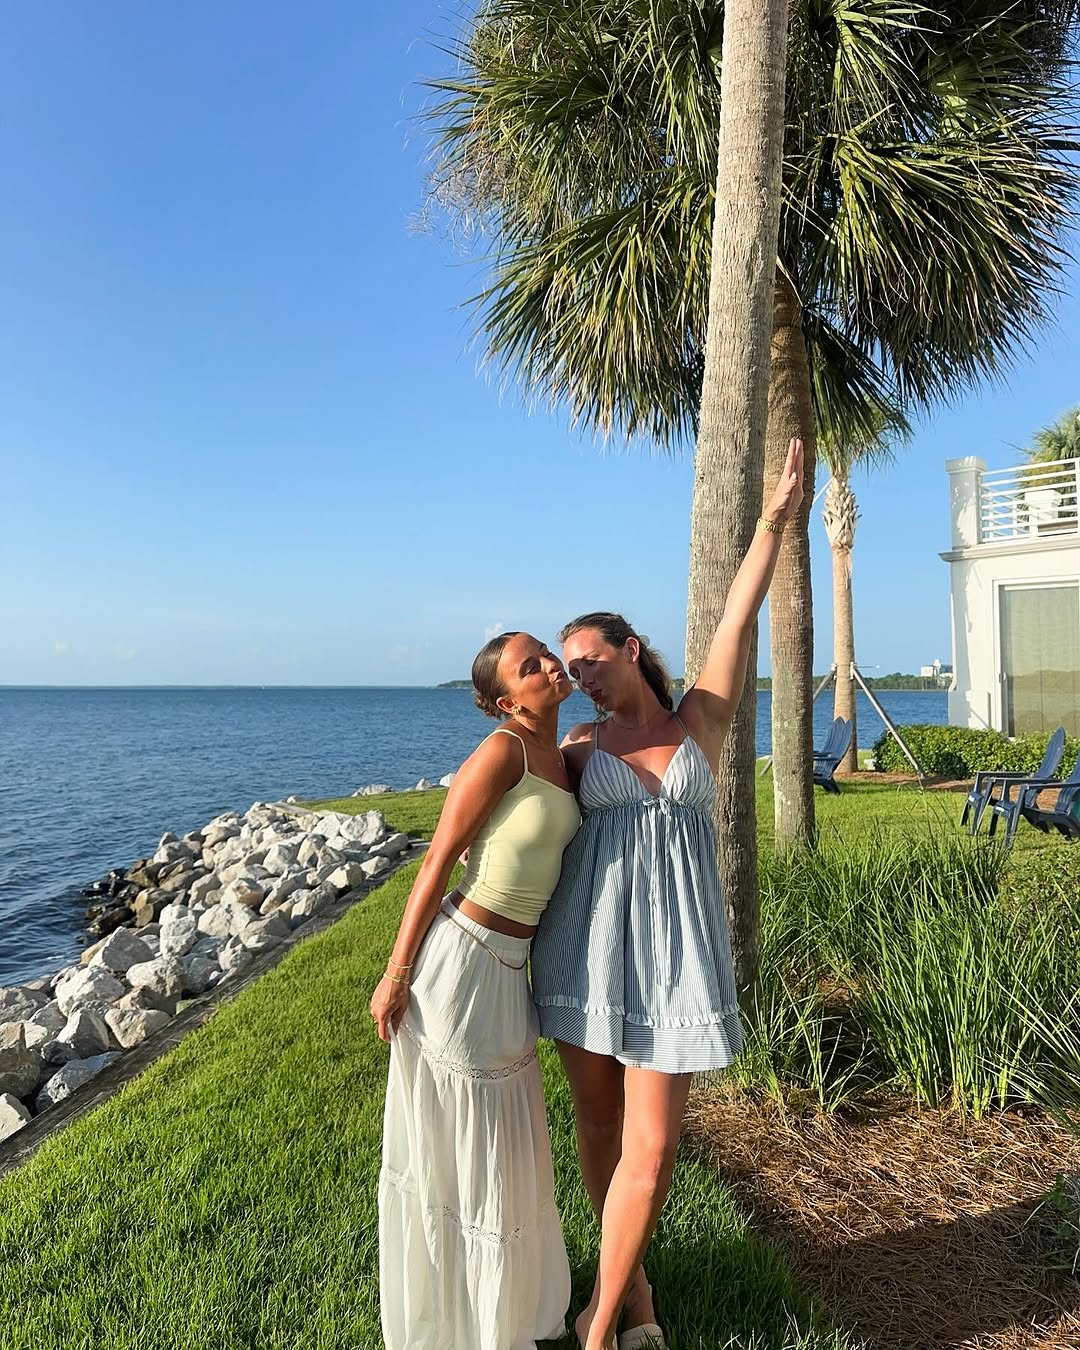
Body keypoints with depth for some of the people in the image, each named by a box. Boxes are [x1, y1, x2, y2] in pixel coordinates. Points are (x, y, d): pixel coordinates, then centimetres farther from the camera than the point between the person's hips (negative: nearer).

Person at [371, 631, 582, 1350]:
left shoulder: (564, 758, 4)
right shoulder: (502, 750, -19)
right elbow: (437, 861, -16)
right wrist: (396, 976, -14)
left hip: (512, 967, 8)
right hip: (461, 959, -8)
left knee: (504, 1139, 23)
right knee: (453, 1144, 11)